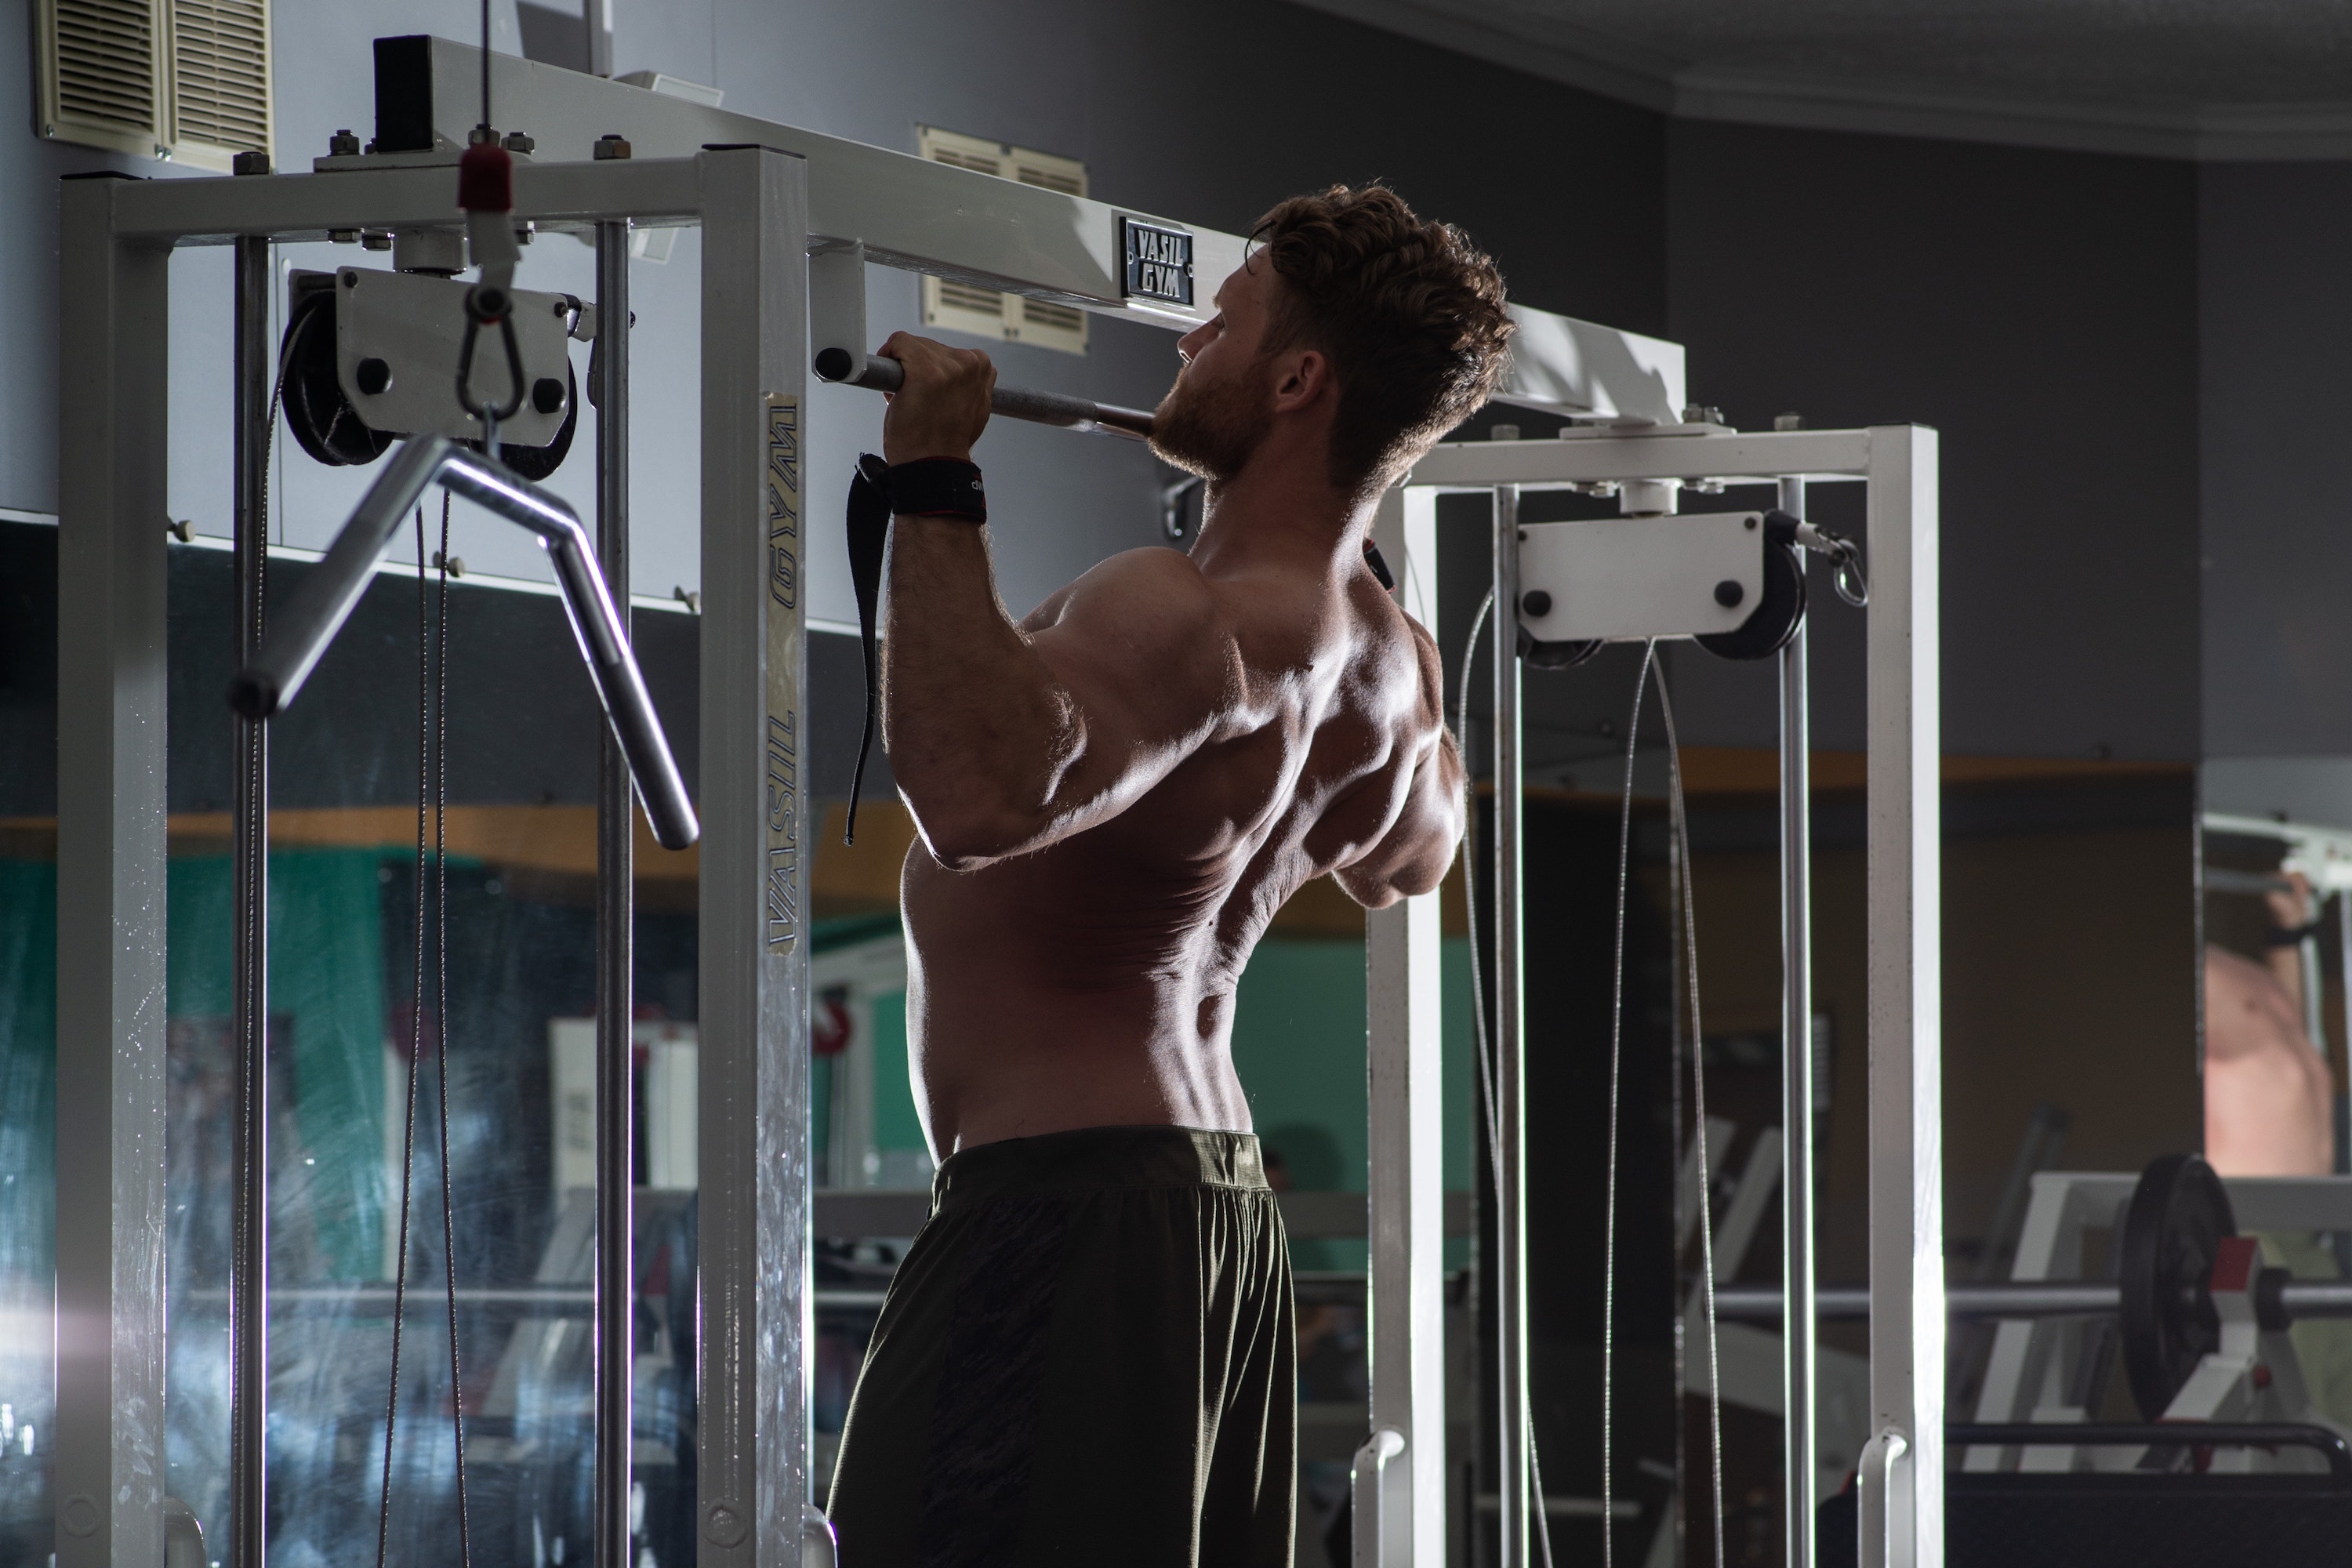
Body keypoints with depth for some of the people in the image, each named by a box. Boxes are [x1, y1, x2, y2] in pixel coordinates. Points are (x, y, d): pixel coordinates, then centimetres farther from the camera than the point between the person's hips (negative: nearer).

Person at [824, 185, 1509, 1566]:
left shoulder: (1198, 623, -21)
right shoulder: (1384, 660, 10)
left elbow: (985, 793, -41)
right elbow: (1409, 857, 34)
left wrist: (933, 489, -32)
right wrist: (1331, 538, 36)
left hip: (1059, 1206, -10)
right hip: (1220, 1185, 10)